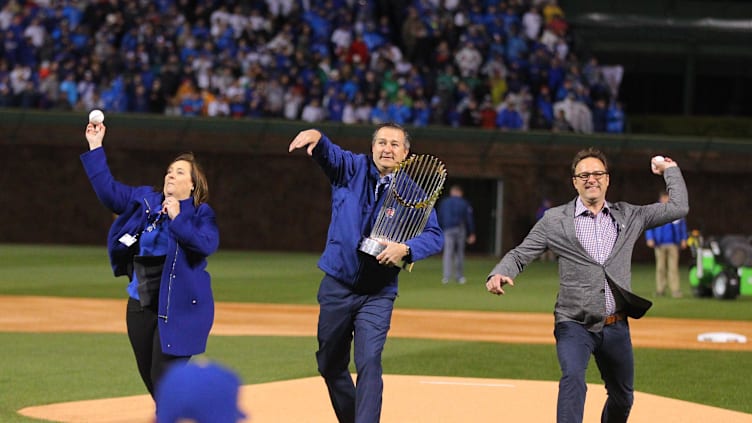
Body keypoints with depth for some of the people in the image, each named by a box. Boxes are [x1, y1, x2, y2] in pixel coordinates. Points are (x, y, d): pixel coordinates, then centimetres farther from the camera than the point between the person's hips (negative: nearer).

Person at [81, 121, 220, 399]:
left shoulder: (200, 213, -5)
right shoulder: (144, 200, 10)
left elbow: (208, 244, -22)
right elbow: (108, 189, 8)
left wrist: (177, 219, -28)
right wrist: (96, 148, 2)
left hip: (179, 306, -6)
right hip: (141, 305, 6)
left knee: (164, 376, -12)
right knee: (150, 376, 11)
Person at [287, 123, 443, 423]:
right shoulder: (352, 170, 1)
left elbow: (435, 236, -8)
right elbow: (329, 154, -18)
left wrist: (406, 249, -28)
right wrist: (316, 138, -42)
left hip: (378, 295, -2)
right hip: (336, 287, 2)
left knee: (369, 363, -16)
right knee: (330, 365, 13)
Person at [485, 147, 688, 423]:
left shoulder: (629, 217, 9)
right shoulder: (555, 220, 2)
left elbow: (678, 207, 13)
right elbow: (520, 255, 3)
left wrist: (670, 170, 14)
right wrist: (498, 275, -16)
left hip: (616, 327, 4)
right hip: (575, 325, -4)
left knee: (622, 397, 15)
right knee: (573, 378, -30)